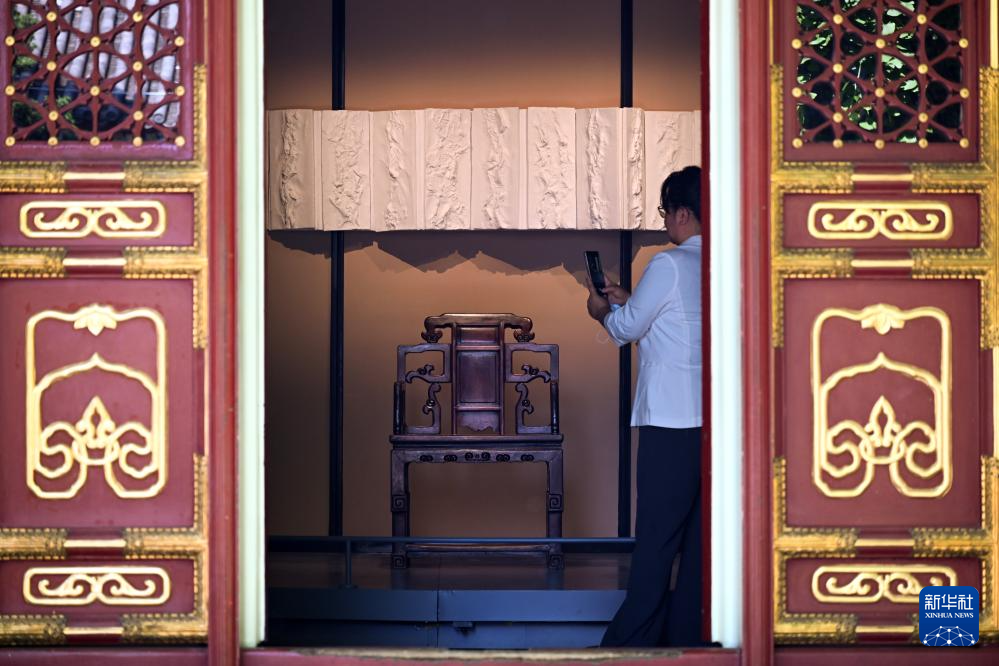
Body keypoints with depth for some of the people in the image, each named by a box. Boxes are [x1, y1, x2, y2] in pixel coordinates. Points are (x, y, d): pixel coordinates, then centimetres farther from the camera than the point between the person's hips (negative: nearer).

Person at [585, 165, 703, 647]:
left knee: (657, 537, -4)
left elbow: (629, 328, -2)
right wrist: (626, 301, 28)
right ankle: (687, 633, 13)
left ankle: (633, 639, -1)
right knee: (700, 534, 9)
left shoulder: (670, 265, -11)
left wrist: (604, 312, 18)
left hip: (672, 422, -7)